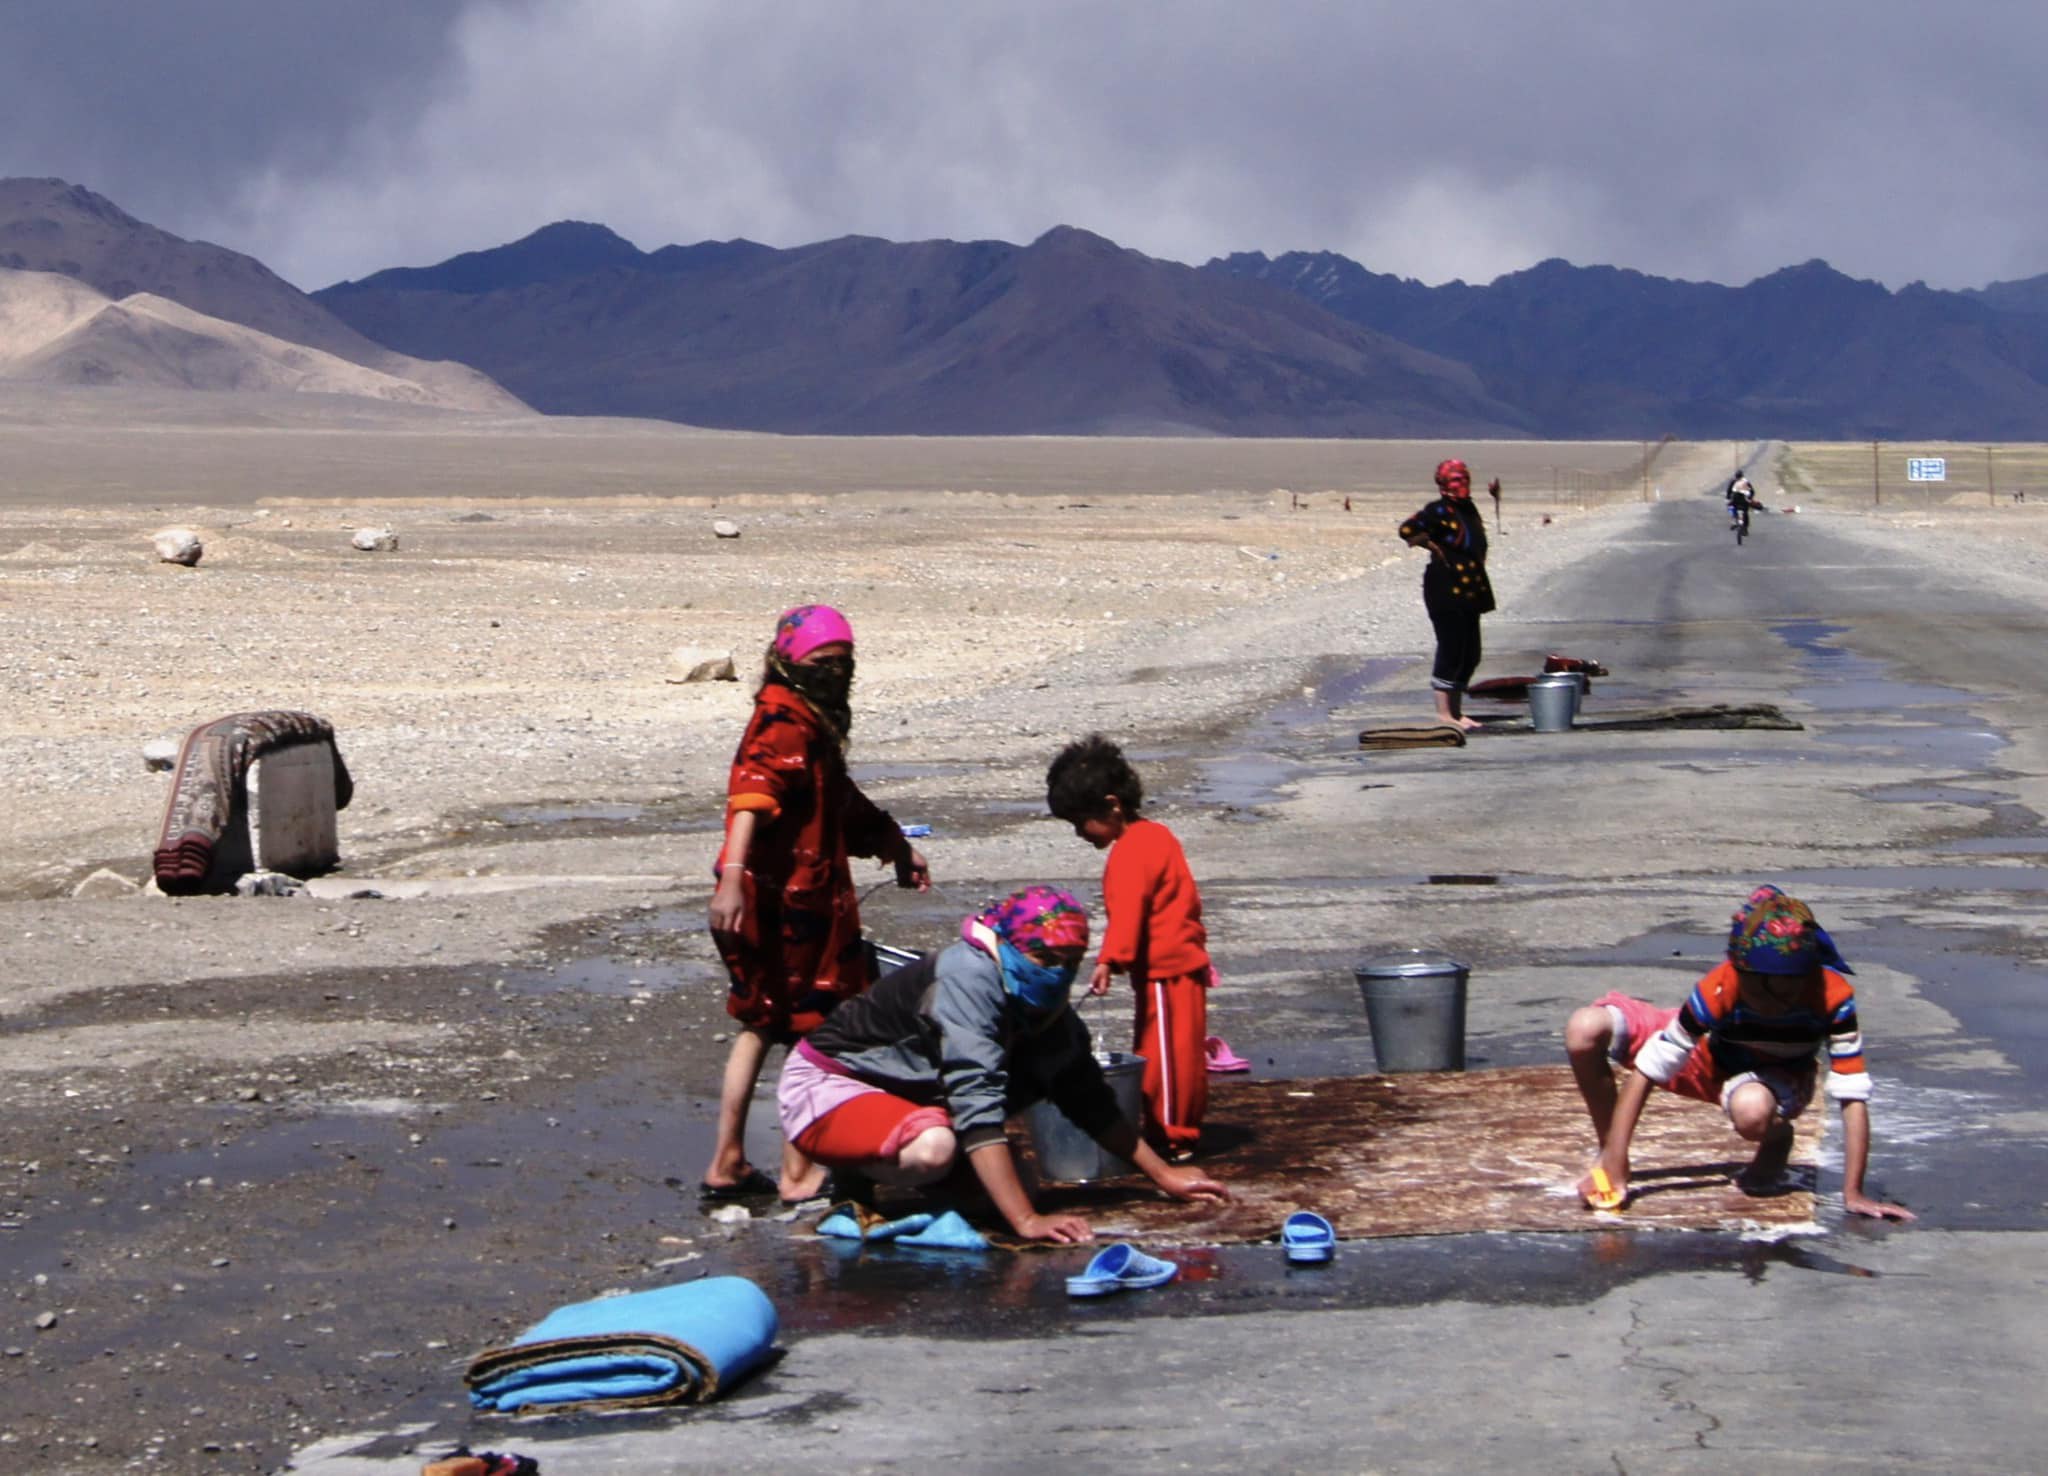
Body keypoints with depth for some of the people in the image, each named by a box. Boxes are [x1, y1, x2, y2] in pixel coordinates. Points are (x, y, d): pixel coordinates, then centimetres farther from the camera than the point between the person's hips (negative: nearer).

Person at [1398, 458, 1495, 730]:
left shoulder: (1469, 510, 14)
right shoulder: (1439, 511, -11)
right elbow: (1407, 530, -23)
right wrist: (1433, 547, -13)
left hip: (1469, 592, 9)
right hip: (1446, 592, -9)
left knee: (1470, 655, 11)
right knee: (1450, 651, -9)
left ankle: (1456, 711, 19)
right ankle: (1443, 711, -4)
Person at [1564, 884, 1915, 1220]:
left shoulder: (1833, 997, -35)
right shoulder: (1718, 992, -35)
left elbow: (1853, 1096, -32)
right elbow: (1647, 1071, -31)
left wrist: (1852, 1193, -35)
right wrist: (1615, 1161, -33)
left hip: (1779, 1078, -1)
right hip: (1710, 1056, 1)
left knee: (1751, 1110, -43)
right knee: (1586, 1028, -24)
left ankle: (1778, 1139, -3)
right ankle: (1608, 1155, -2)